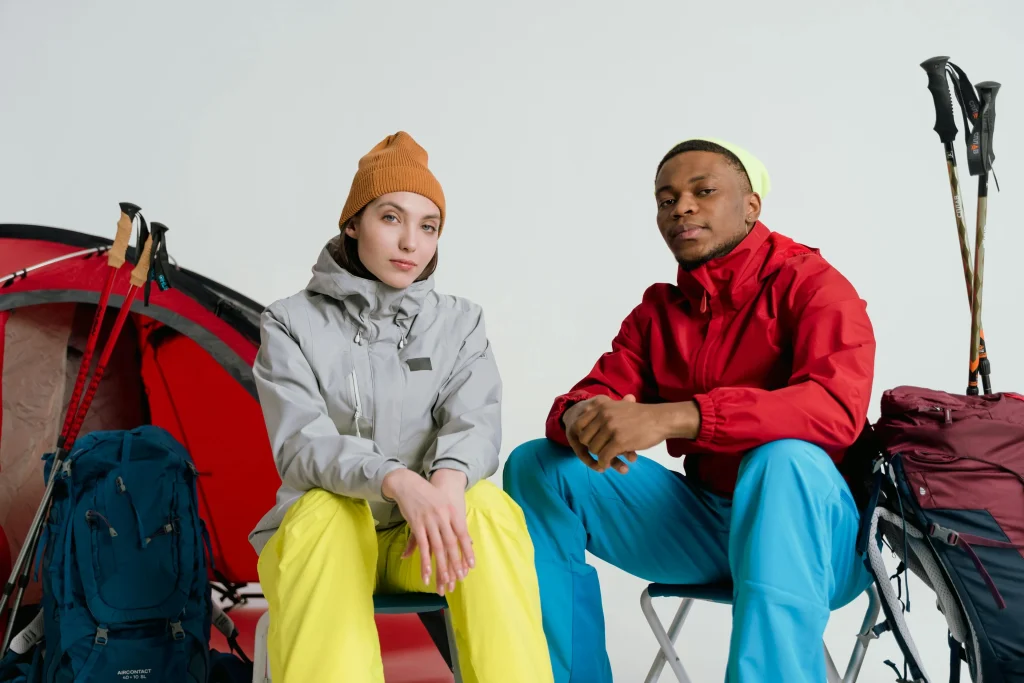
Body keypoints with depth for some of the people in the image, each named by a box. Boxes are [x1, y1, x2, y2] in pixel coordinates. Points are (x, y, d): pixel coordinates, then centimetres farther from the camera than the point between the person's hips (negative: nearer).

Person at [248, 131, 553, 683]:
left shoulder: (459, 321, 6)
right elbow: (300, 446, -17)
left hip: (421, 535, 2)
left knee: (488, 504, -30)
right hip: (315, 531, -1)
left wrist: (449, 479, -36)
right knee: (327, 509, -35)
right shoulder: (292, 322, -2)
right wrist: (399, 482, -37)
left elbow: (475, 424, -11)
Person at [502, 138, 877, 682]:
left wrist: (670, 417, -38)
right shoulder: (656, 310, 8)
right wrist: (581, 419, -28)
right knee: (536, 466, -5)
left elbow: (836, 407, -28)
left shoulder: (811, 284, -10)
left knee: (783, 460, -38)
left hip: (813, 526, -5)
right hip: (702, 524, 6)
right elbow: (591, 397, 0)